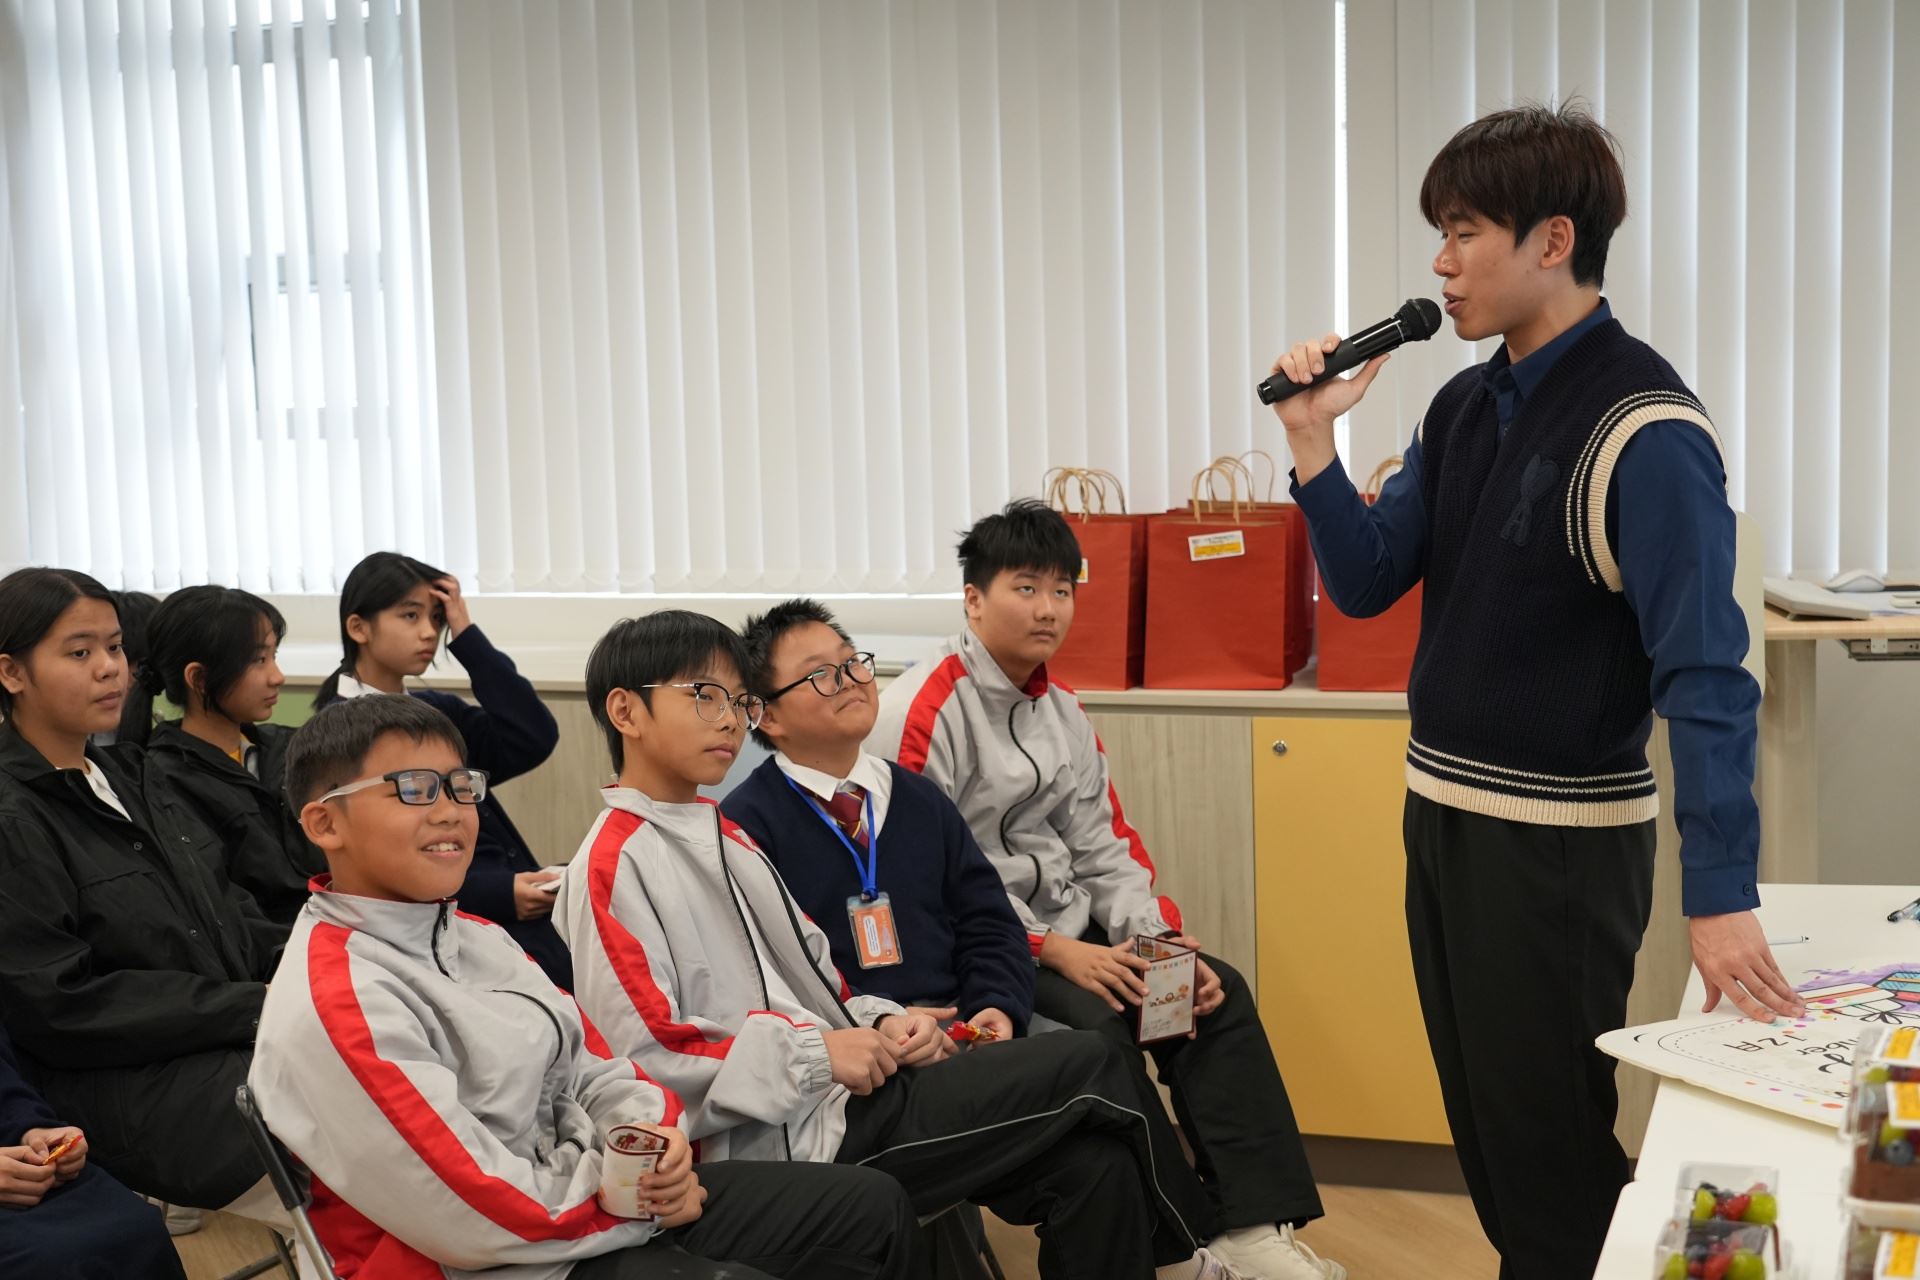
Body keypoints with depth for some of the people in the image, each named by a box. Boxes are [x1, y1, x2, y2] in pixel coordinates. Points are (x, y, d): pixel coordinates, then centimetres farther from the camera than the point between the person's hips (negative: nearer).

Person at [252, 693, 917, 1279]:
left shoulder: (476, 937, 9)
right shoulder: (333, 1003, -21)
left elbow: (591, 1068, 12)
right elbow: (480, 1218, -25)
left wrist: (648, 1135, -10)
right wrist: (638, 1192, -13)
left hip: (576, 1185, 9)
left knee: (872, 1206, 10)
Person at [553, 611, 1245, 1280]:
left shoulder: (722, 836, 19)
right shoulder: (614, 865, -9)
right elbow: (645, 1056, -19)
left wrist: (877, 1024, 2)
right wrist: (815, 1053, -18)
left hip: (840, 1095, 9)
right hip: (788, 1138, -9)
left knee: (1093, 1162, -6)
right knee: (1089, 1069, -9)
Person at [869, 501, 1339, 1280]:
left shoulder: (1062, 708, 11)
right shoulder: (923, 712, -14)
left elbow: (1103, 847, 9)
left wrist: (1158, 941, -9)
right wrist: (1057, 952, -23)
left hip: (1068, 926, 8)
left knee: (1219, 993, -8)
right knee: (1097, 1028, -28)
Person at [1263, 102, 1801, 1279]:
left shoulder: (1642, 428, -19)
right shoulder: (1467, 406, 6)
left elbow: (1703, 672, -24)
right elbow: (1368, 585, 6)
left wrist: (1718, 896, -29)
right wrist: (1312, 442, -8)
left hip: (1560, 839, -8)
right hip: (1443, 814, 8)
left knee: (1551, 1148, 5)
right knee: (1485, 1131, 21)